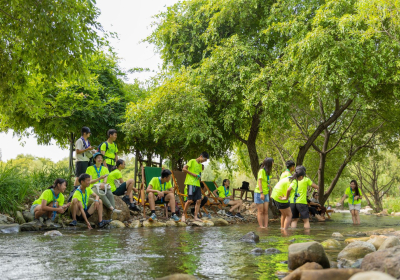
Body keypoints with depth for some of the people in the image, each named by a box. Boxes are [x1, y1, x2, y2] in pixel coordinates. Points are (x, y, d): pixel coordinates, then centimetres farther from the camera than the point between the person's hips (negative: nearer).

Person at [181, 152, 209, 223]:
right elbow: (184, 169, -8)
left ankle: (195, 217, 2)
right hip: (191, 183, -8)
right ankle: (183, 215, 3)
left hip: (197, 184, 8)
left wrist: (199, 177, 7)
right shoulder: (192, 161, -1)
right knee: (190, 200, -12)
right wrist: (193, 174, -12)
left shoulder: (200, 165, 21)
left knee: (198, 200, -1)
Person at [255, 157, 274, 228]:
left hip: (266, 193, 7)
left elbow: (267, 183, 13)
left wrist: (269, 193, 9)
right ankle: (261, 226, 1)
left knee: (266, 211, 2)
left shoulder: (268, 172, 11)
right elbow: (259, 181, -17)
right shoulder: (262, 171, -13)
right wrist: (261, 193, -22)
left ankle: (266, 226, 1)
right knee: (260, 211, -2)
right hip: (259, 193, -7)